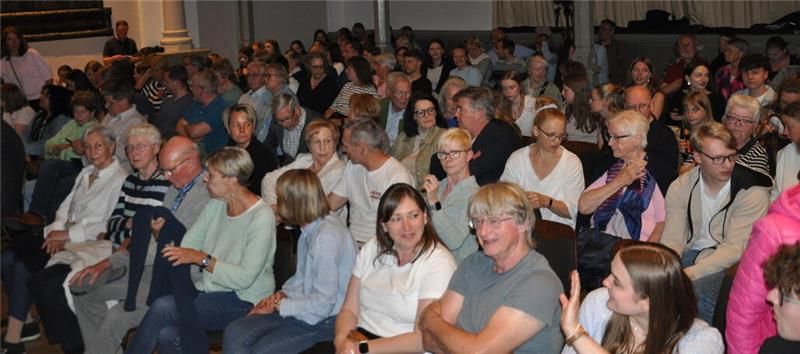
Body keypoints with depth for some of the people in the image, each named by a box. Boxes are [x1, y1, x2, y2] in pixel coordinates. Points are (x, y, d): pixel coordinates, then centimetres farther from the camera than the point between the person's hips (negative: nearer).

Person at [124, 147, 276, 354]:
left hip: (243, 301, -6)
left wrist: (202, 259, -25)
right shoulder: (216, 205, 7)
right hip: (210, 289, 7)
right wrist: (164, 232, -10)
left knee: (163, 307, -20)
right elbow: (186, 245, 9)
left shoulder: (261, 217, -16)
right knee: (166, 334, -21)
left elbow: (245, 278, -22)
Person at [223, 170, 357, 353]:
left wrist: (279, 305, -12)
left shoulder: (327, 237, -23)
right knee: (234, 333, -7)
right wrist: (283, 294, 3)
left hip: (325, 320, -9)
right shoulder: (309, 228, 7)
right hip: (304, 309, 9)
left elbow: (322, 304, -23)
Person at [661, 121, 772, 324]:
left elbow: (735, 249, -19)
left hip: (729, 263, -4)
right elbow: (673, 239, -5)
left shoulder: (753, 193, -13)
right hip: (691, 253, 4)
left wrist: (690, 273, -31)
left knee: (700, 290, -33)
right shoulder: (681, 187, 0)